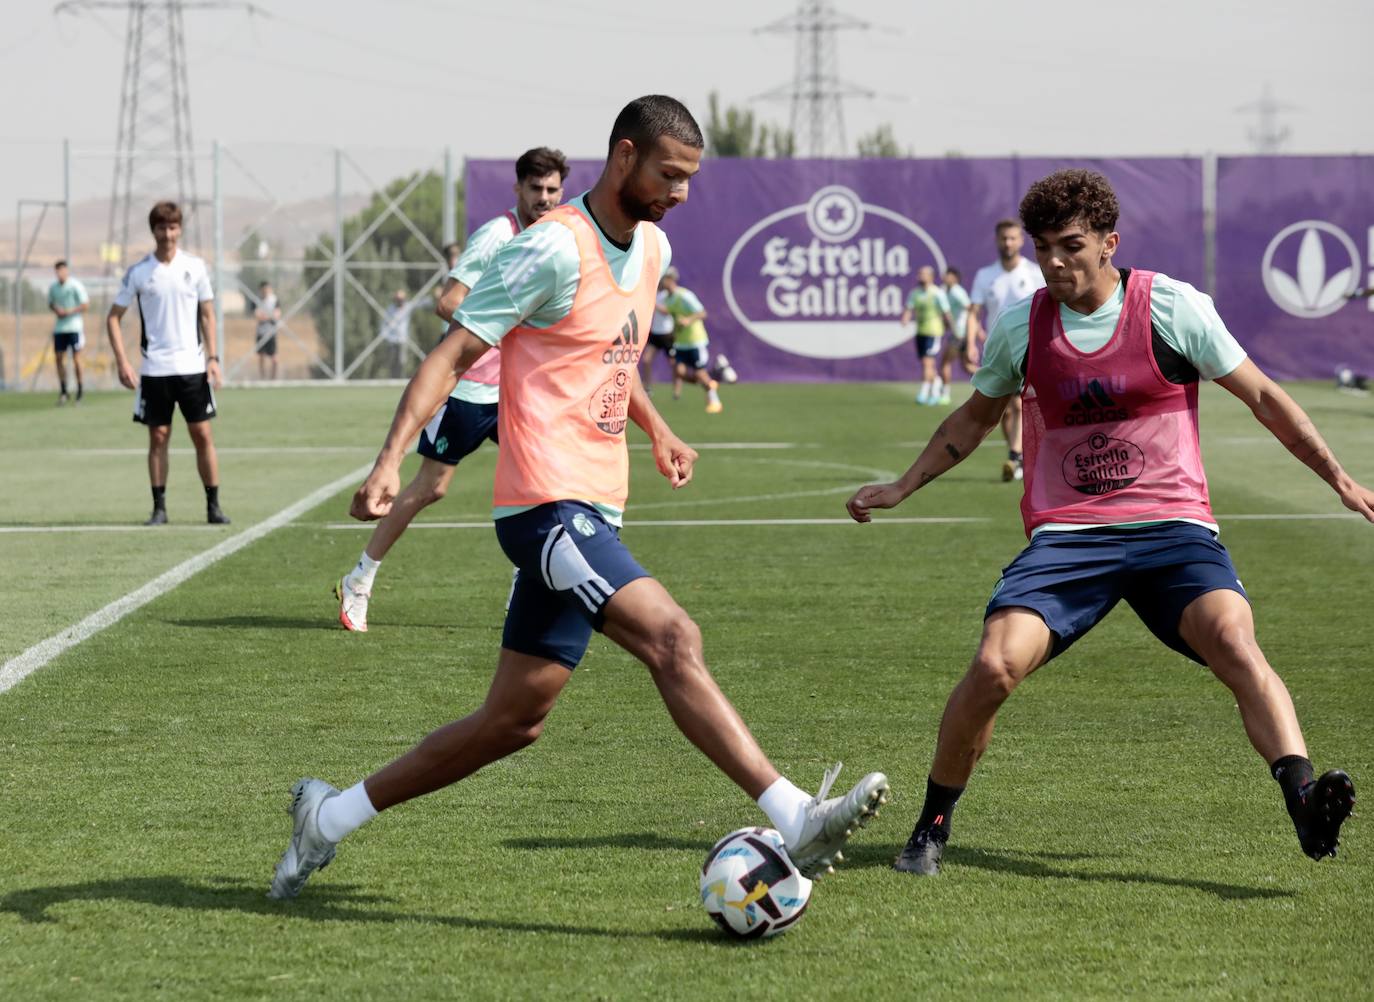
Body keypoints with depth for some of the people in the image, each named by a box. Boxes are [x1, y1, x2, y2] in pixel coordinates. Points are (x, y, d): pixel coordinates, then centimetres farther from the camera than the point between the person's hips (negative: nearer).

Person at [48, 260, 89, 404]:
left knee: (76, 357, -4)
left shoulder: (76, 286, -7)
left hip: (74, 327, -5)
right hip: (59, 328, 5)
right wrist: (56, 310, -2)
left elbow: (86, 305, -7)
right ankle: (64, 392, 7)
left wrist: (69, 311, -16)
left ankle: (80, 387, 12)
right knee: (59, 357, 1)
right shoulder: (53, 287, 8)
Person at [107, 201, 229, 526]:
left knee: (202, 434, 0)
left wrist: (212, 358, -2)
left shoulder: (195, 267, 3)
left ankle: (213, 505, 5)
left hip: (192, 366, 0)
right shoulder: (139, 273, 0)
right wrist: (122, 362, -4)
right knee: (158, 437, 2)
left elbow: (207, 315, 8)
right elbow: (113, 317, 5)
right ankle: (159, 507, 8)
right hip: (154, 369, 0)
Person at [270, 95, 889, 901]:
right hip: (551, 504, -9)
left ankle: (333, 814, 20)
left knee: (515, 720, 9)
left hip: (591, 514, 9)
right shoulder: (556, 248, -12)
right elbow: (452, 355, -14)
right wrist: (391, 459, -23)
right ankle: (792, 820, -28)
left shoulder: (653, 248, 15)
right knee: (673, 638, -23)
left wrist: (656, 428, 27)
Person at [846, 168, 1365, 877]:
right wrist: (902, 487, 22)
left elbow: (1261, 397, 7)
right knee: (994, 665, -19)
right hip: (1066, 534, 2)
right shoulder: (1019, 326, 6)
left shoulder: (1174, 308, -3)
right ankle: (931, 826, 0)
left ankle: (1305, 802, -41)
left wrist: (1339, 479, 6)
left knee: (1234, 641, -30)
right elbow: (976, 417, 25)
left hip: (1172, 524, -2)